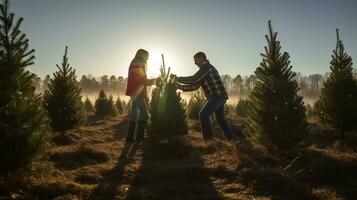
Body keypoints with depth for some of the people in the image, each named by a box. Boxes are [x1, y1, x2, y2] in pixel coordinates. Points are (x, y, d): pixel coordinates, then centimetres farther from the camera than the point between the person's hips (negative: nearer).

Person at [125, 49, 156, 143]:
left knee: (134, 116, 9)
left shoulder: (137, 65, 20)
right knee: (144, 114, -11)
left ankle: (129, 137, 11)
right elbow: (141, 80, -17)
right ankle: (140, 137, -9)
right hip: (137, 93, -10)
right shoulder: (136, 65, -10)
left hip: (136, 93, 10)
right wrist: (153, 81, -10)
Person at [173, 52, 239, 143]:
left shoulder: (206, 66, -8)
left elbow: (194, 79, -20)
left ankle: (209, 140, -10)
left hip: (217, 96, -11)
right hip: (219, 97, 11)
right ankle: (233, 138, 29)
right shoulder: (205, 70, 23)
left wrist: (178, 79, -9)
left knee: (203, 115, -14)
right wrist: (180, 86, 13)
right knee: (220, 119, 20)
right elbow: (195, 86, 19)